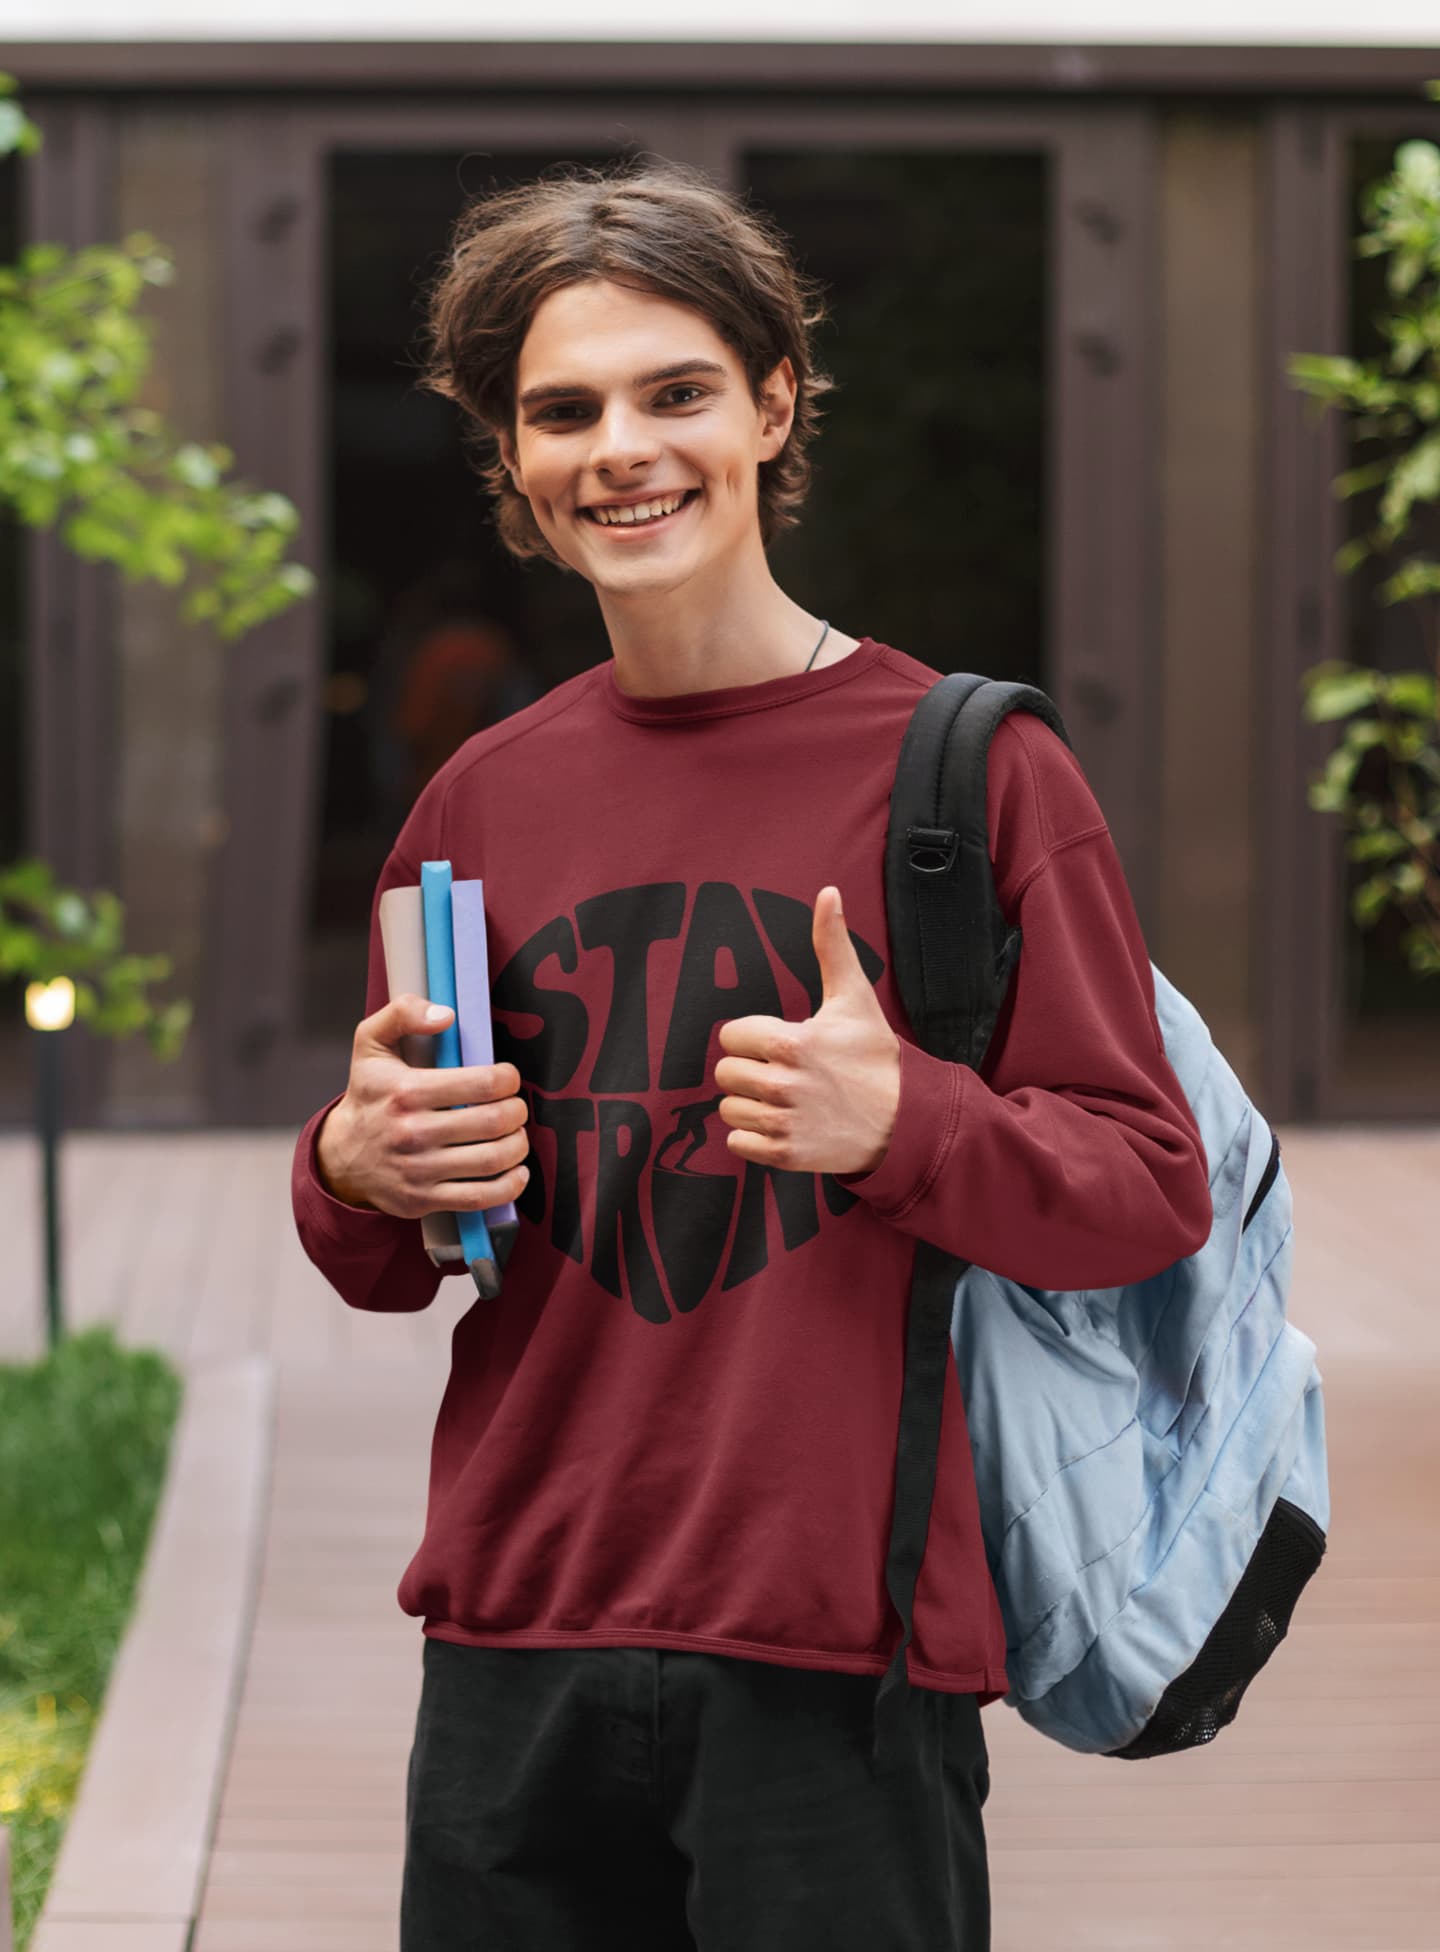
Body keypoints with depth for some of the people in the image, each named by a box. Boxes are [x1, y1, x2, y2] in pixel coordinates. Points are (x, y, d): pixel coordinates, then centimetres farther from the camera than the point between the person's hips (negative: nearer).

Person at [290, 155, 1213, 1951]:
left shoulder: (974, 769, -3)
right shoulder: (479, 805, 9)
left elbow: (1153, 1194, -4)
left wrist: (901, 1122, -21)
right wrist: (359, 1175, -4)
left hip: (837, 1661, -3)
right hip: (515, 1657, 4)